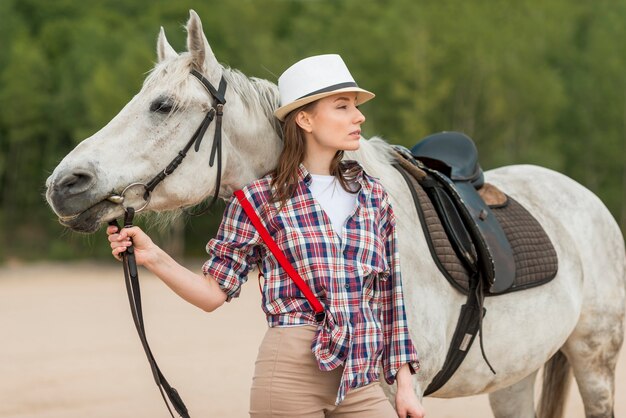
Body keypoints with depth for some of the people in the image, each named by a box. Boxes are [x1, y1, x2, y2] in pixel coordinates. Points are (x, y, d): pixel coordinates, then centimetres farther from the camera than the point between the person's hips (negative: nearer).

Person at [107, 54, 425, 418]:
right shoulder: (261, 200, -1)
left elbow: (389, 296, 13)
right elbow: (215, 292, 1)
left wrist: (405, 385, 9)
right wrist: (152, 257, -13)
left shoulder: (373, 196, 11)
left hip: (360, 381, 4)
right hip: (290, 373, -4)